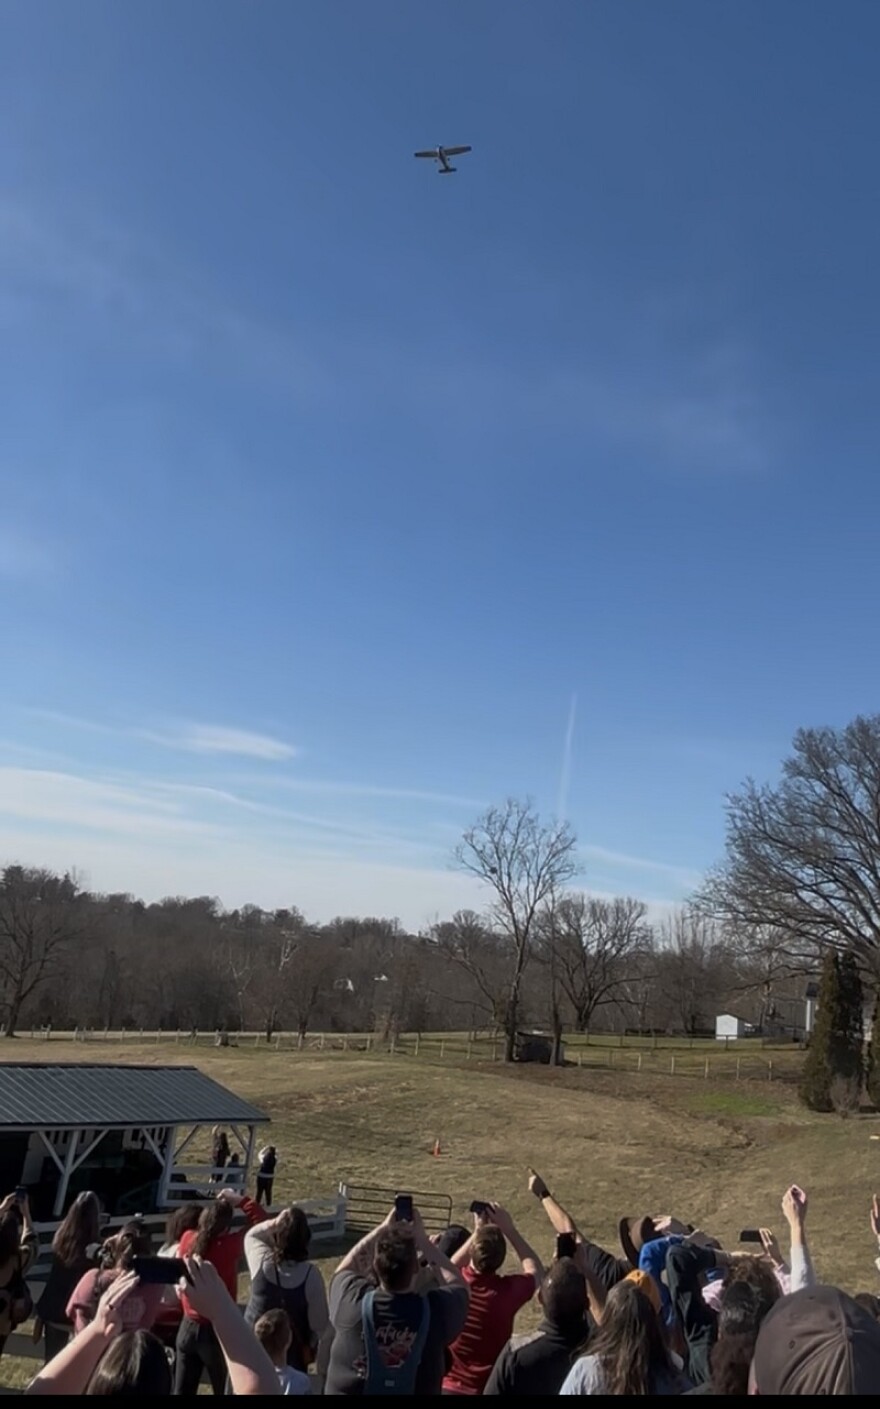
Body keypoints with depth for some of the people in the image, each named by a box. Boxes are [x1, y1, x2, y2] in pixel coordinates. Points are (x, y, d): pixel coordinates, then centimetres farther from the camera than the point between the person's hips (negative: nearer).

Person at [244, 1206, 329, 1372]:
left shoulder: (261, 1261, -21)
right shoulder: (311, 1275, -25)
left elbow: (251, 1235, 2)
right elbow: (319, 1322, -14)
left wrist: (272, 1224, -19)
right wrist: (311, 1347, 6)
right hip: (292, 1357, -2)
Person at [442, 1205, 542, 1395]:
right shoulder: (507, 1291, -21)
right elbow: (537, 1272, 2)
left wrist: (478, 1231, 10)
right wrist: (509, 1229, -1)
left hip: (448, 1387, 2)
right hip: (488, 1389, -2)